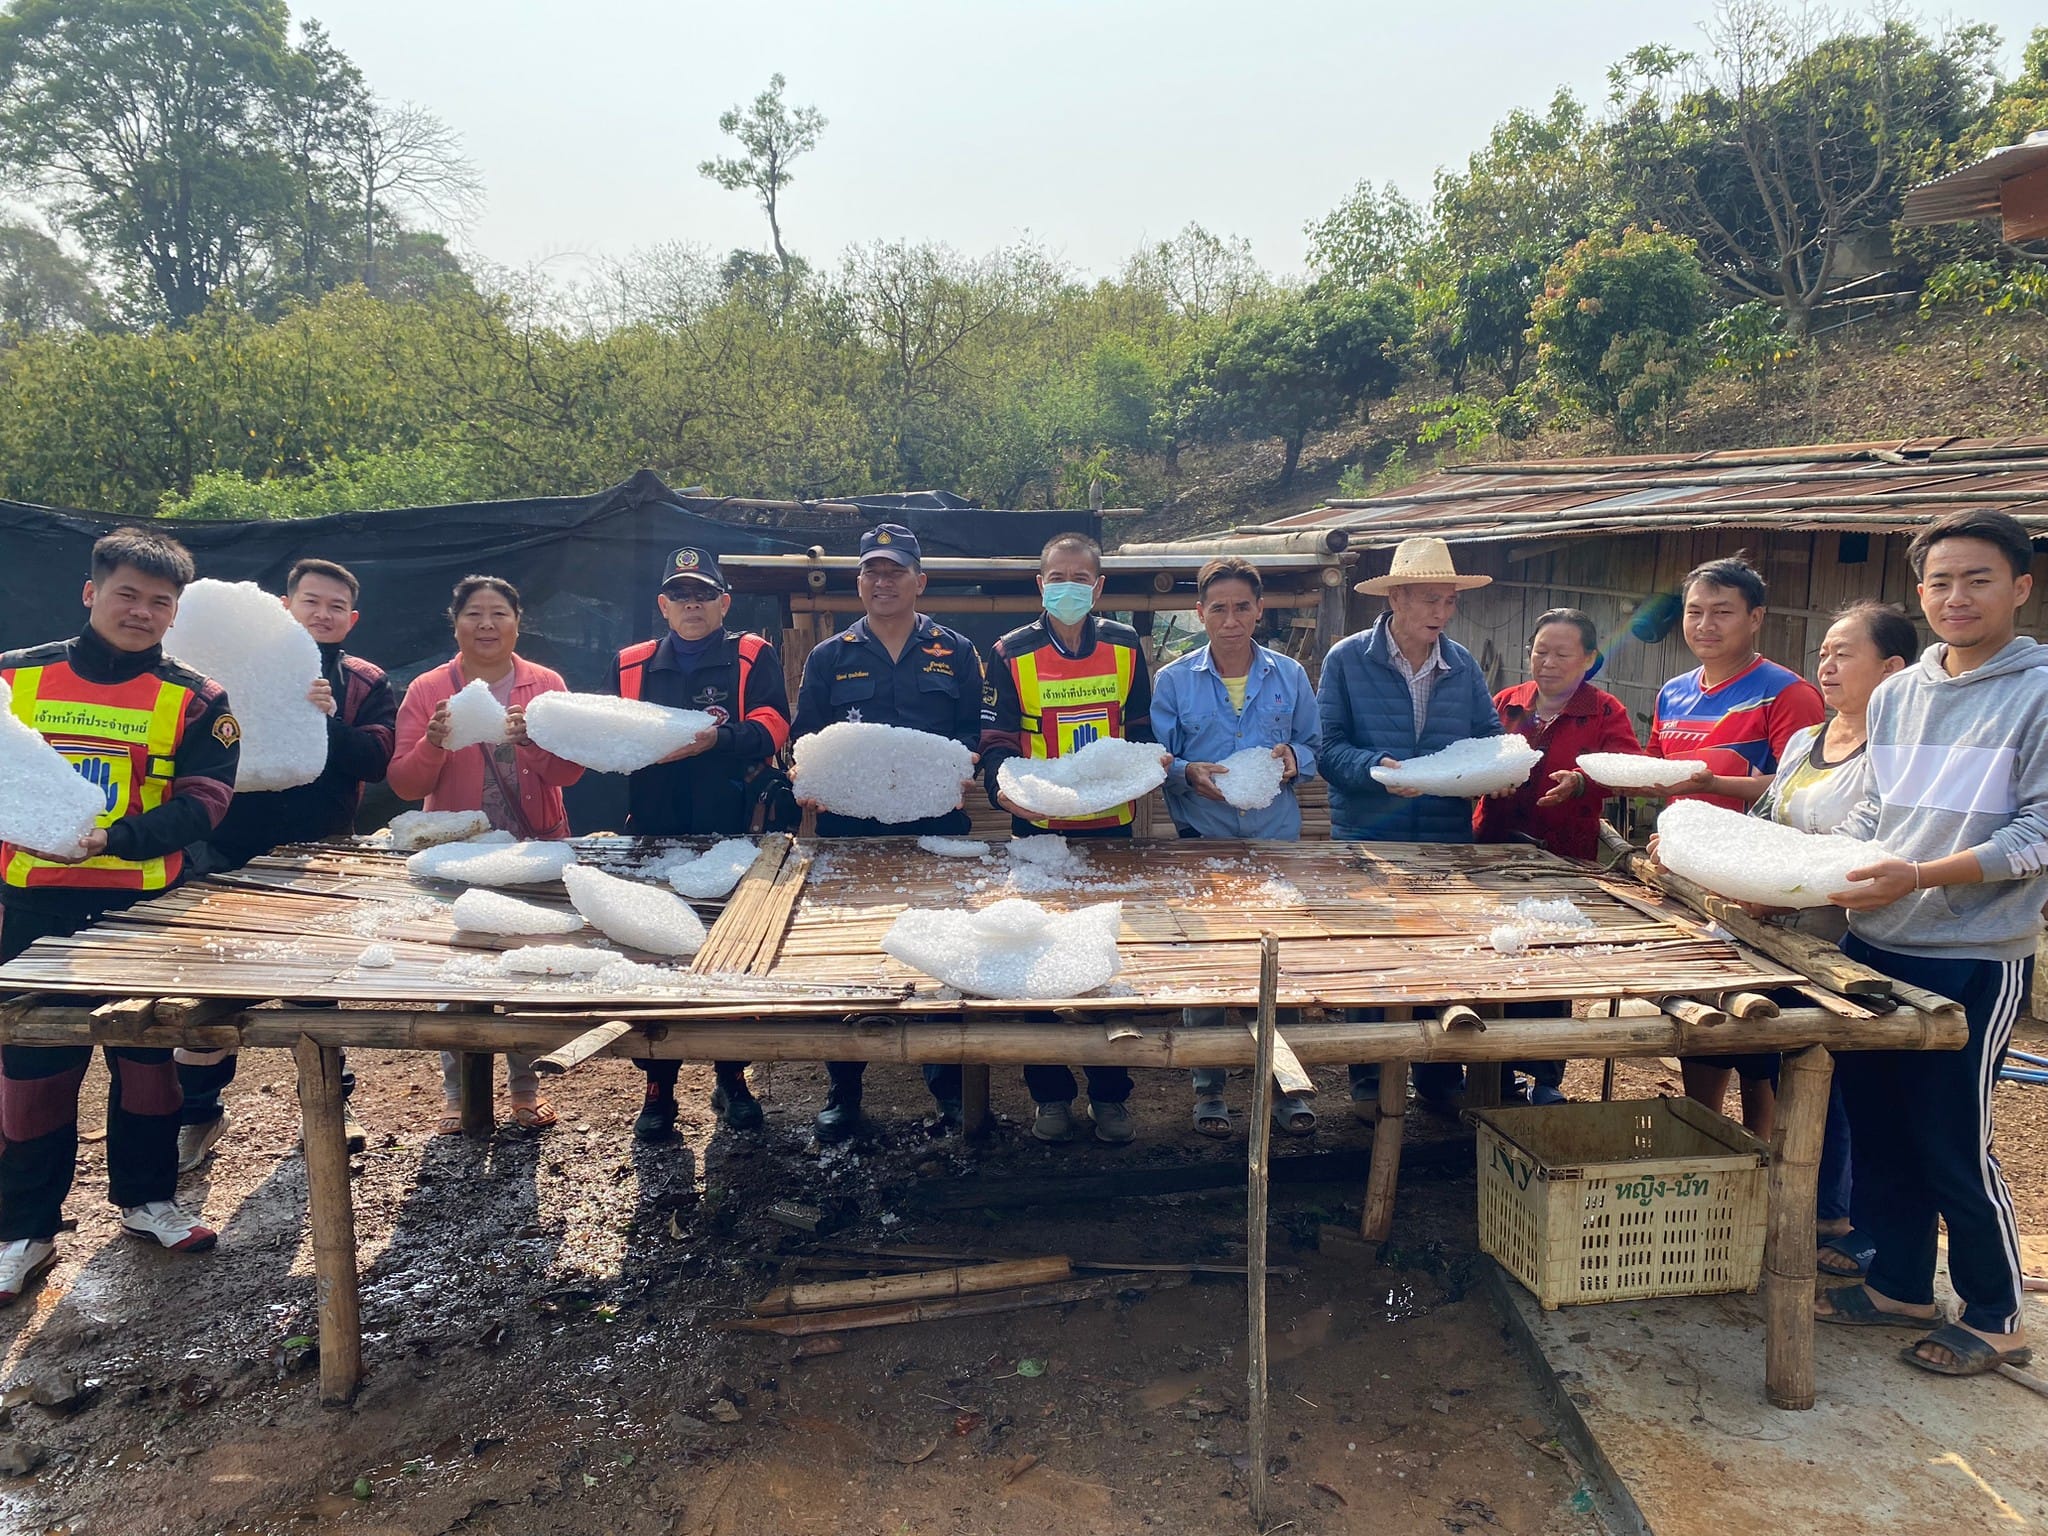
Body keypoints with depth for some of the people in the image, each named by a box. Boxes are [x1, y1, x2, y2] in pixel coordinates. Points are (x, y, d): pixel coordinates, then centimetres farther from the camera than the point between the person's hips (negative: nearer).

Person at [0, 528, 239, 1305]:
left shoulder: (195, 700, -3)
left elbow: (201, 803, -11)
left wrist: (109, 840, -25)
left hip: (143, 906, 0)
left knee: (147, 1057, 11)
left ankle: (147, 1198, 28)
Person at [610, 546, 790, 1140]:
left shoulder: (753, 658, 6)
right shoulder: (631, 665, 14)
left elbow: (772, 729, -8)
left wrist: (719, 738, -26)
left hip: (731, 834, -2)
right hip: (652, 833, 2)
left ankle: (732, 1080, 21)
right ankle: (658, 1089, 16)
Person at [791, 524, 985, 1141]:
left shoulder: (955, 653, 10)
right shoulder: (829, 657, 11)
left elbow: (975, 732, 5)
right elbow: (804, 739, 9)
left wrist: (961, 776, -15)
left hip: (937, 828, 0)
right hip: (849, 829, 1)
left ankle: (950, 1086, 17)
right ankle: (843, 1091, 18)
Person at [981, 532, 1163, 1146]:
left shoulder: (1125, 645, 6)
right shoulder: (1012, 653, -1)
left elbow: (1140, 729, 13)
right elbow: (997, 742, -3)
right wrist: (1002, 785, -23)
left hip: (1113, 824, 2)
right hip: (1039, 828, -1)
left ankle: (1111, 1094, 20)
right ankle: (1050, 1094, 19)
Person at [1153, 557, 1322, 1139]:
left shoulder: (1290, 676, 7)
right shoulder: (1172, 681, 2)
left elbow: (1316, 746, 12)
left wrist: (1294, 758, -9)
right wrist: (1189, 774, -18)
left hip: (1278, 840, 1)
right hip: (1203, 843, -1)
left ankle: (1284, 1083, 17)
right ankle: (1209, 1087, 17)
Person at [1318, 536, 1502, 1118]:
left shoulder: (1463, 666, 7)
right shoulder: (1347, 660, -4)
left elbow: (1489, 738, 10)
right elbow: (1328, 745, -9)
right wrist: (1376, 768, -26)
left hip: (1449, 840, 3)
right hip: (1368, 839, -3)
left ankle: (1440, 1079, 25)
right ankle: (1368, 1081, 21)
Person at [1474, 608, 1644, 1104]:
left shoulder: (1605, 712, 2)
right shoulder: (1505, 702, 11)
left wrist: (1581, 781, -29)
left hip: (1564, 857, -3)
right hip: (1496, 849, 3)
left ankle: (1545, 1078, 18)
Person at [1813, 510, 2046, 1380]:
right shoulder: (1895, 695, 10)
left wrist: (1922, 876, -23)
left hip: (1974, 959, -6)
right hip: (1875, 948, 6)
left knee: (1953, 1145, 2)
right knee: (1877, 1128, 13)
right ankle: (1899, 1285, 31)